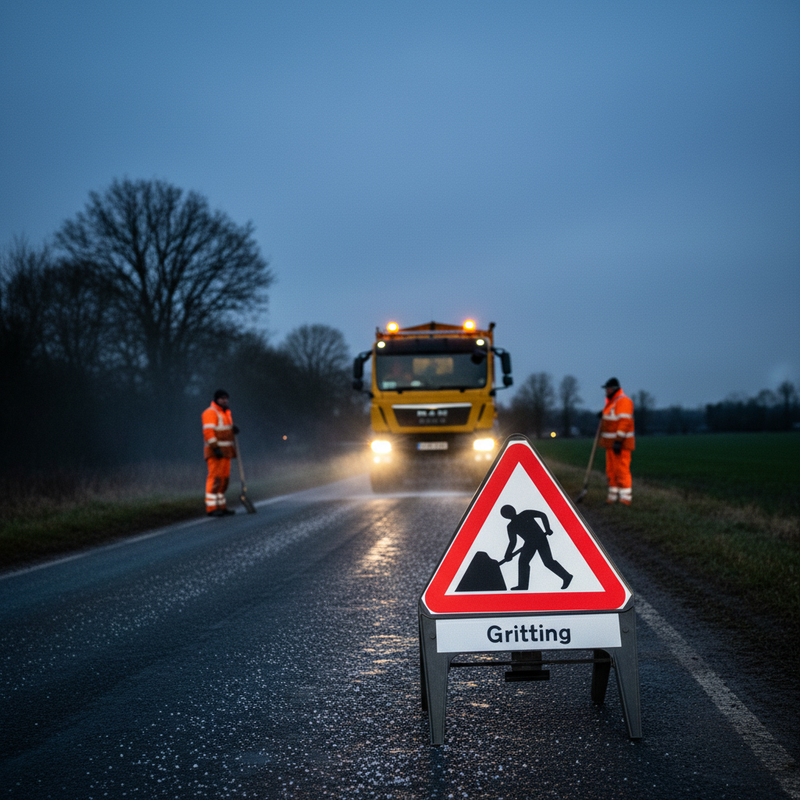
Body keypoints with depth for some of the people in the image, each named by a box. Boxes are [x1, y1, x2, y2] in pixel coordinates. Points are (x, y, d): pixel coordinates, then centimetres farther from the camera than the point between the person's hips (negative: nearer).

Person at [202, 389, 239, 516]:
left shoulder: (226, 413, 19)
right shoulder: (211, 413, -11)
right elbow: (208, 432, -19)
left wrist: (234, 429, 4)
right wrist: (216, 448, -27)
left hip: (225, 452, 10)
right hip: (215, 452, -10)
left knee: (224, 479, 10)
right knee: (215, 478, -14)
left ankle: (220, 506, 15)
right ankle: (211, 508, -16)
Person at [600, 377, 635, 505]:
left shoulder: (623, 401, -13)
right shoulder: (611, 402, 19)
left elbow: (624, 422, -21)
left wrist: (619, 441, -25)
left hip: (621, 443, -10)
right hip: (611, 442, 10)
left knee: (622, 470, -11)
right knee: (611, 470, 11)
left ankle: (625, 498, -10)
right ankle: (613, 496, 16)